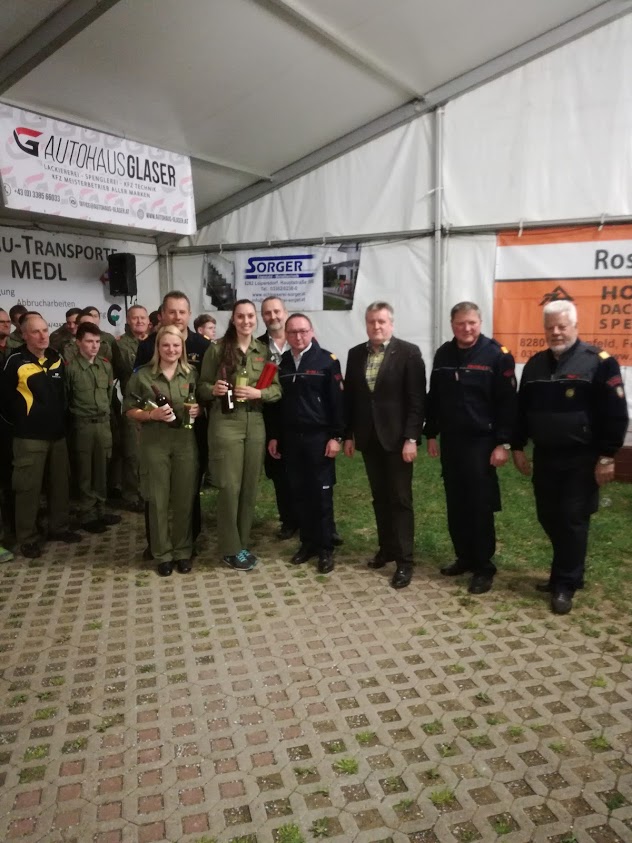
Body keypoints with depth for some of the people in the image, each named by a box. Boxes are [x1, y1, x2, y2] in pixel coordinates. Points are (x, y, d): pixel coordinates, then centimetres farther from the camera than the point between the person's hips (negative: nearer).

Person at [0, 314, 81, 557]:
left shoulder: (57, 359, 6)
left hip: (58, 434, 6)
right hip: (29, 437, -5)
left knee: (60, 484, 14)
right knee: (28, 488, 1)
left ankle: (59, 528, 29)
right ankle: (27, 539, 12)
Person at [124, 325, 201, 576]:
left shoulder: (191, 373, 7)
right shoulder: (142, 375, 0)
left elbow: (201, 404, 15)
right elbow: (130, 410, 2)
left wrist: (198, 410, -7)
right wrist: (152, 414, -15)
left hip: (185, 441, 2)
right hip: (154, 443, -1)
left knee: (184, 498, 6)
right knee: (158, 499, 4)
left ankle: (183, 551, 21)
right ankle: (163, 554, 18)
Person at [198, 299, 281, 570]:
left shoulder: (264, 351, 6)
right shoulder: (217, 349, -2)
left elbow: (277, 389, 4)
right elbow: (201, 386, 2)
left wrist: (258, 393, -14)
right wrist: (213, 389, -19)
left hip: (255, 423, 4)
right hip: (225, 422, -3)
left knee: (250, 486, 9)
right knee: (229, 487, -2)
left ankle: (243, 543, 24)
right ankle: (230, 549, 13)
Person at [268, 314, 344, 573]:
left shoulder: (327, 360, -4)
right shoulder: (281, 363, 9)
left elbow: (337, 401, -7)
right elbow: (276, 401, 12)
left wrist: (335, 436, -12)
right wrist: (274, 436, 10)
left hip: (319, 437, -4)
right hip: (290, 438, 4)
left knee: (321, 493, 1)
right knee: (299, 493, 9)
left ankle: (326, 548, 12)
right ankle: (308, 542, 22)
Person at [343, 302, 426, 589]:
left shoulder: (409, 352, -7)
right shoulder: (356, 354, 8)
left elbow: (416, 400, -10)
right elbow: (349, 396, 10)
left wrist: (411, 438, -15)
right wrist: (348, 434, 7)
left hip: (396, 437, -5)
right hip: (368, 437, 5)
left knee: (400, 499, 1)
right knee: (380, 497, 14)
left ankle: (404, 561, 8)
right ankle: (387, 548, 27)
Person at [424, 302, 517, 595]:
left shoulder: (497, 355, -8)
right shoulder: (443, 354, 8)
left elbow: (507, 403, -10)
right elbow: (433, 398, 14)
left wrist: (503, 443, -13)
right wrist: (431, 434, 12)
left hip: (481, 442, -5)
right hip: (450, 441, 5)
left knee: (480, 507, 0)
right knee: (456, 505, 12)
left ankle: (484, 567, 12)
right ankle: (464, 557, 26)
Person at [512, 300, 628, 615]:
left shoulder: (599, 362, -8)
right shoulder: (535, 364, 9)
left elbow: (615, 414, -10)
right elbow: (521, 409, 14)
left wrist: (607, 457, -12)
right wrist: (518, 448, 11)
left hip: (581, 460, -5)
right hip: (545, 457, 6)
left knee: (572, 521, 1)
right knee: (549, 518, 12)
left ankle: (565, 585, 13)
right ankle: (567, 573, 32)